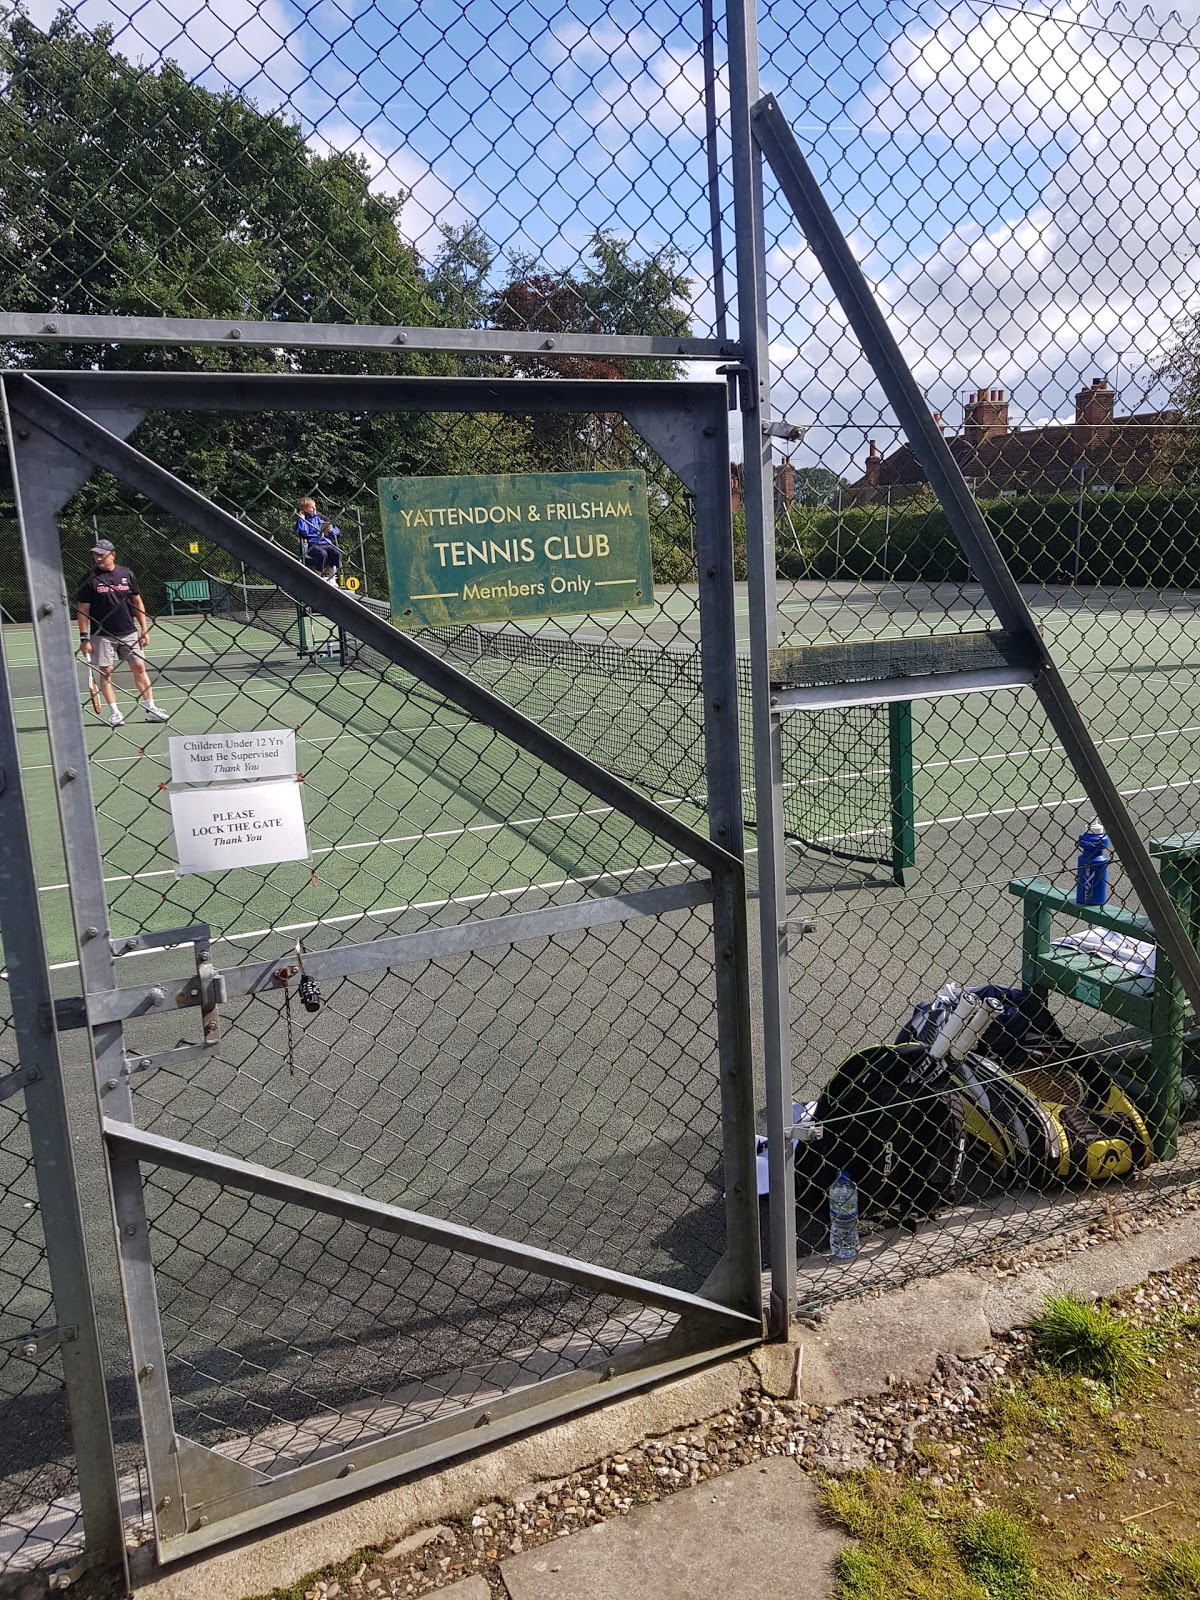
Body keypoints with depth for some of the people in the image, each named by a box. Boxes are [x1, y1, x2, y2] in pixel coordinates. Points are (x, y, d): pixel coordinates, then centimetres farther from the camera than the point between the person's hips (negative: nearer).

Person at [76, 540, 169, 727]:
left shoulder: (127, 574, 5)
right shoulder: (90, 580, -2)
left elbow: (137, 602, 11)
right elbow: (83, 610, -1)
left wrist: (144, 629, 5)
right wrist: (84, 637, -6)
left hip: (129, 632, 2)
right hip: (102, 635, -2)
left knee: (139, 668, 1)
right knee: (105, 672, 0)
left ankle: (150, 708, 6)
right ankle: (114, 712, 7)